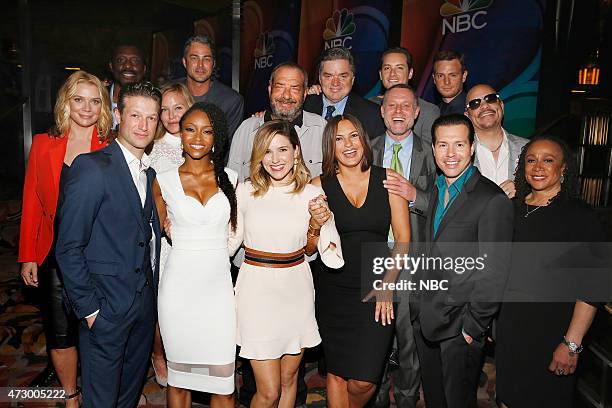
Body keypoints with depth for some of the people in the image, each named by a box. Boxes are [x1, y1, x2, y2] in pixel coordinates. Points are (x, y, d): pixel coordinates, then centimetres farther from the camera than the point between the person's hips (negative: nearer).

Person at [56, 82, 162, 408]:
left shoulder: (151, 172, 8)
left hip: (145, 303, 7)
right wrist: (89, 308, -15)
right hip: (106, 306, -7)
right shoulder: (91, 167, -16)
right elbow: (68, 247, -16)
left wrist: (153, 290, 6)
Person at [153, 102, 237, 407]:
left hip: (218, 286, 1)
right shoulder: (164, 181, 1)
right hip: (179, 287, 0)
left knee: (223, 380, 4)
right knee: (178, 375, 13)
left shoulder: (229, 178, 4)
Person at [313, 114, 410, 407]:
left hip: (378, 290, 0)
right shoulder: (319, 186, -1)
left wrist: (387, 285, -6)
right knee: (336, 373, 10)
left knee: (364, 380, -3)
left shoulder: (387, 179, 0)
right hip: (333, 291, 1)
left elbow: (403, 237, 0)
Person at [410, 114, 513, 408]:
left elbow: (494, 273, -16)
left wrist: (474, 326, -15)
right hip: (423, 317, 7)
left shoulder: (493, 200, -15)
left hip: (459, 323, -6)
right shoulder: (435, 191, 9)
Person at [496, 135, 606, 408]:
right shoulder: (513, 207, 5)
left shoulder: (580, 216, -10)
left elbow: (591, 287, -14)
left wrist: (572, 344, -17)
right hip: (508, 328, 5)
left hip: (551, 334, -4)